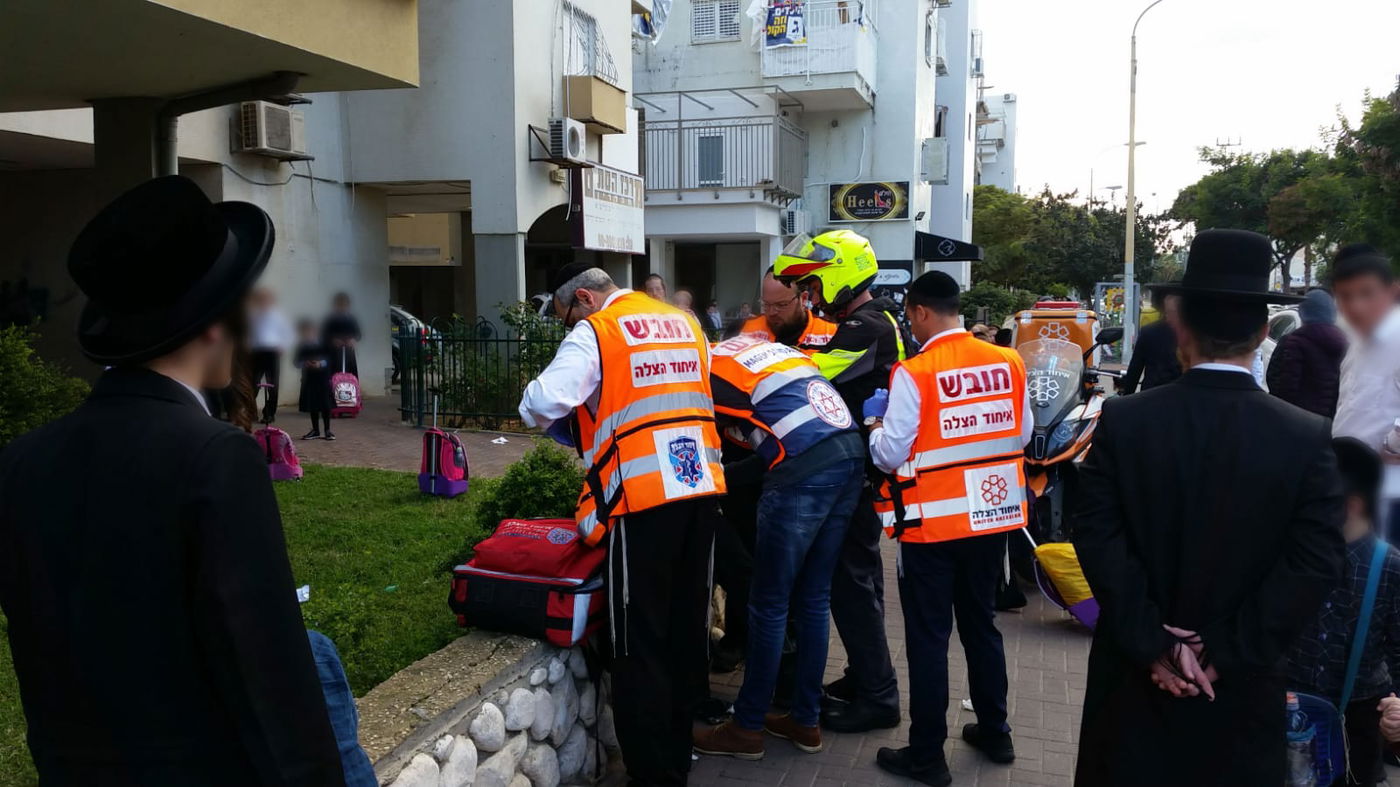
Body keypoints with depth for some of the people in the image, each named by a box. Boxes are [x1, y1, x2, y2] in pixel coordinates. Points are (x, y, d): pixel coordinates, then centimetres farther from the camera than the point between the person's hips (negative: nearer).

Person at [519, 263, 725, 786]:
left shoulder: (595, 333, -4)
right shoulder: (686, 323, 17)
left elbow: (544, 401, -16)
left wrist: (550, 417, 7)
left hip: (642, 494, -7)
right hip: (700, 485, 7)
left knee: (641, 641, 2)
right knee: (687, 627, 16)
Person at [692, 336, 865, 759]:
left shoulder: (709, 368, 5)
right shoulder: (764, 347, 26)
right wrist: (725, 476, 26)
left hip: (807, 469, -8)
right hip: (851, 453, 8)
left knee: (769, 604, 4)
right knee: (813, 599, 16)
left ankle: (747, 727, 16)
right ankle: (805, 720, 25)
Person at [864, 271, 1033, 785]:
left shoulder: (913, 373, -17)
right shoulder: (1007, 362, -1)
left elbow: (890, 455, -15)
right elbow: (1022, 435, 8)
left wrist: (875, 420, 4)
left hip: (933, 522, -5)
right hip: (992, 515, 6)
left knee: (928, 636, 5)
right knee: (981, 623, 21)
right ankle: (994, 732, 34)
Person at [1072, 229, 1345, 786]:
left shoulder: (1122, 421, -11)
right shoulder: (1309, 438, -10)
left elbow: (1098, 539, -15)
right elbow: (1315, 565, -14)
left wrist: (1152, 642, -11)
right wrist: (1227, 653, -12)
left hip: (1135, 674, 0)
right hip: (1242, 687, 1)